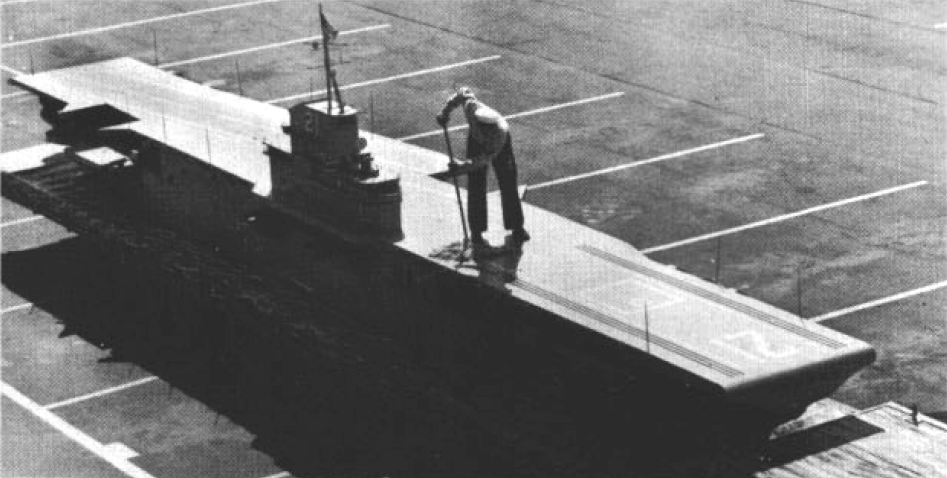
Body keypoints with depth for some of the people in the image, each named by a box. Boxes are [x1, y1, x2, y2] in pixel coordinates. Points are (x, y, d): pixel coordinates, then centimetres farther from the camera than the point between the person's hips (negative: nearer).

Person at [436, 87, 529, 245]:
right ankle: (476, 231, 8)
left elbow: (489, 155, -33)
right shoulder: (471, 106, -40)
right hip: (476, 143, 2)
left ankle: (517, 228, 15)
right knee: (476, 189, -1)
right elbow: (463, 91, -17)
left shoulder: (501, 129, -43)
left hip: (499, 145, -2)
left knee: (509, 187, 1)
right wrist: (445, 111, -12)